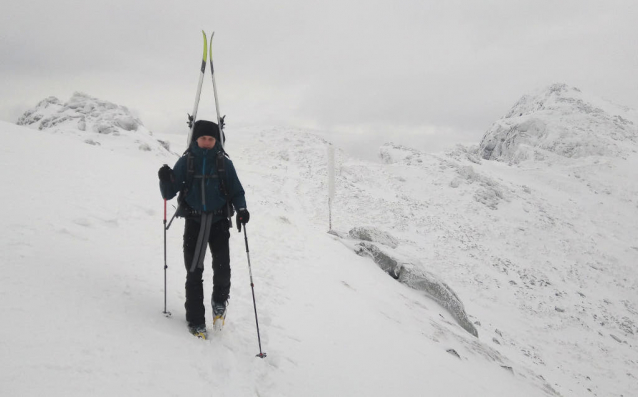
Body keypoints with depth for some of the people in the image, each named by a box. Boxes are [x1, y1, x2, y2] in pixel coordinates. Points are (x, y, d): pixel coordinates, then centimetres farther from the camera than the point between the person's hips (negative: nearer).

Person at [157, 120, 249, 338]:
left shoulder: (224, 163, 4)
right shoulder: (185, 162, 3)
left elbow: (236, 191, 7)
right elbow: (168, 194, 2)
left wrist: (241, 209, -12)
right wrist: (165, 180, -19)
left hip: (219, 222, 0)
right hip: (194, 223, 0)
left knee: (222, 269, -11)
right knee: (194, 273, -1)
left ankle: (219, 301, 22)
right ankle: (196, 321, 9)